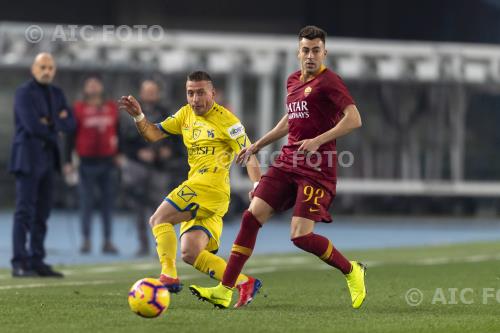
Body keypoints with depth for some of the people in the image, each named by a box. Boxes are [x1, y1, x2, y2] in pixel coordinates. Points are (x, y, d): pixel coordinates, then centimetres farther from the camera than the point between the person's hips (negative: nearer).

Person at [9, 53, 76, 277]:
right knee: (24, 211, -10)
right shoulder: (24, 93, -6)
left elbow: (70, 124, 8)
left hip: (47, 158, 7)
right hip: (28, 158, -7)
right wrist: (54, 132, -4)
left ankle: (36, 261, 11)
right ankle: (19, 264, -12)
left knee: (42, 212, 7)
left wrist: (51, 123, -9)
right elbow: (32, 125, -18)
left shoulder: (57, 94, 16)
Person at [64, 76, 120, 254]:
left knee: (108, 202, 3)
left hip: (108, 162, 3)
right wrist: (68, 161, -2)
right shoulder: (78, 109, 0)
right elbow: (71, 136, 1)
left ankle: (107, 241, 7)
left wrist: (120, 155, 13)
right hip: (87, 162, -3)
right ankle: (86, 240, 3)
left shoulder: (112, 108, 10)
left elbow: (118, 132, 17)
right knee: (86, 202, -3)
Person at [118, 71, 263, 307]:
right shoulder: (186, 114, 18)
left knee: (159, 219, -15)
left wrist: (258, 186, -19)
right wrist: (138, 117, 3)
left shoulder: (225, 119, -4)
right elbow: (154, 134, 21)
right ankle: (244, 283, 0)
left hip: (211, 184, -8)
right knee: (190, 254, 0)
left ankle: (169, 276, -21)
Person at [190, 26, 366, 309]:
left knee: (301, 236, -15)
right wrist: (257, 145, 33)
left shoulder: (329, 81, -9)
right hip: (288, 162, 7)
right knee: (252, 216, -5)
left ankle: (352, 271, 11)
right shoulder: (293, 81, 15)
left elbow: (354, 119, -19)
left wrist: (318, 141, -26)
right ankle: (225, 291, -2)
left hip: (317, 169, -7)